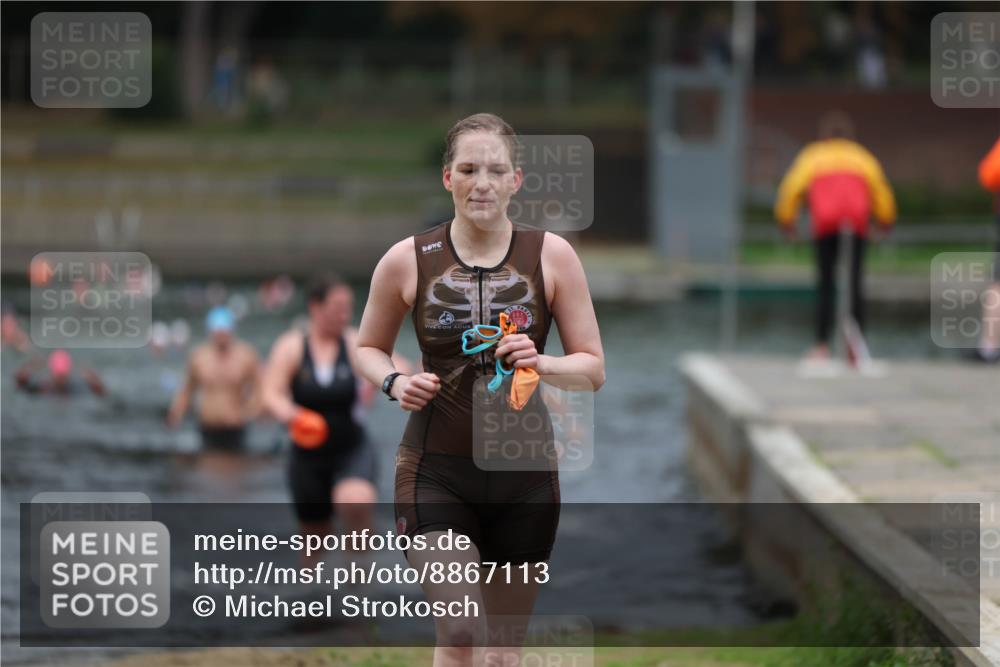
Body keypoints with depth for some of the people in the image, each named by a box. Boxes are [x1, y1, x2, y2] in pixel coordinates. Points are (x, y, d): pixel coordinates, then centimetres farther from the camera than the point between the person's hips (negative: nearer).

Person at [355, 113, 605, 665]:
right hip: (436, 470, -2)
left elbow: (593, 367, 2)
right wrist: (395, 383, -8)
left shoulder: (552, 256, -2)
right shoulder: (407, 260, -3)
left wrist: (541, 364, -18)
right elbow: (368, 347, 13)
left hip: (524, 473, 2)